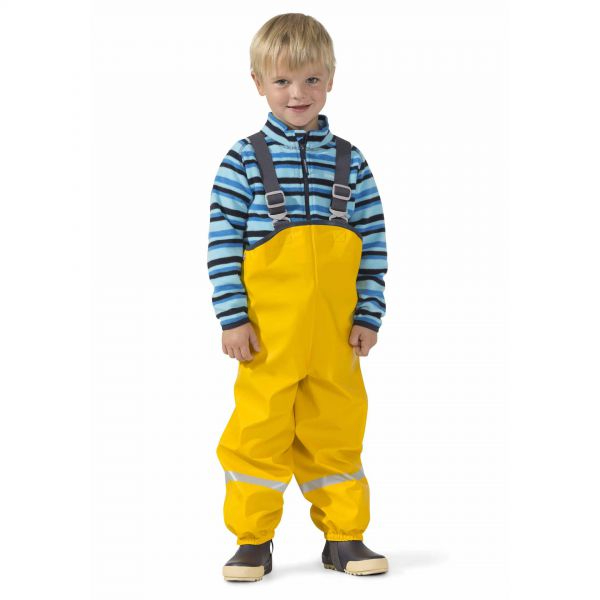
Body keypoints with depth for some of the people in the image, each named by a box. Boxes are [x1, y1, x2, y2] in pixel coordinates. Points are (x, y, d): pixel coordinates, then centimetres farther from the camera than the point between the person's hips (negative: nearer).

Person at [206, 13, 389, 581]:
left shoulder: (350, 161, 6)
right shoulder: (244, 159, -1)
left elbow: (373, 244, 7)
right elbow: (222, 242, -3)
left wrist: (368, 315, 1)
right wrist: (232, 317, -8)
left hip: (335, 337, 2)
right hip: (268, 335, -2)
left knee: (337, 430, 10)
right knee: (259, 430, 2)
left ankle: (344, 536, 22)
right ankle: (253, 540, 14)